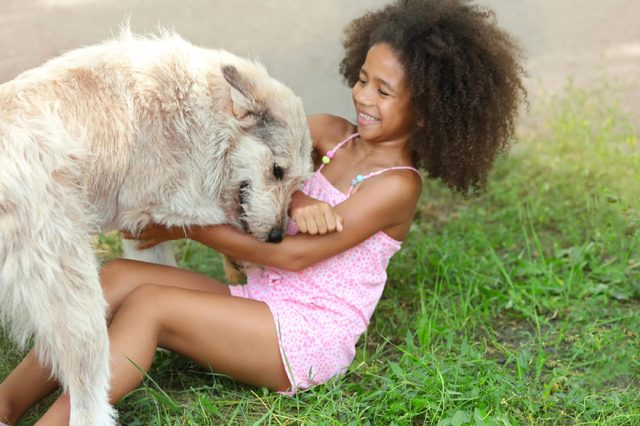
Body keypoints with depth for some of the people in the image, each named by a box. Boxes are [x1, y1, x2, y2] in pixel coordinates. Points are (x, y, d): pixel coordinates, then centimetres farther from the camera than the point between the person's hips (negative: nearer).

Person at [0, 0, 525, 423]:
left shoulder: (397, 185, -13)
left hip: (313, 336, -7)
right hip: (261, 302, 7)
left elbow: (289, 255, -15)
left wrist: (188, 228, -9)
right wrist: (297, 200, -16)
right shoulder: (331, 135, 8)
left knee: (147, 305, -24)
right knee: (119, 277, -12)